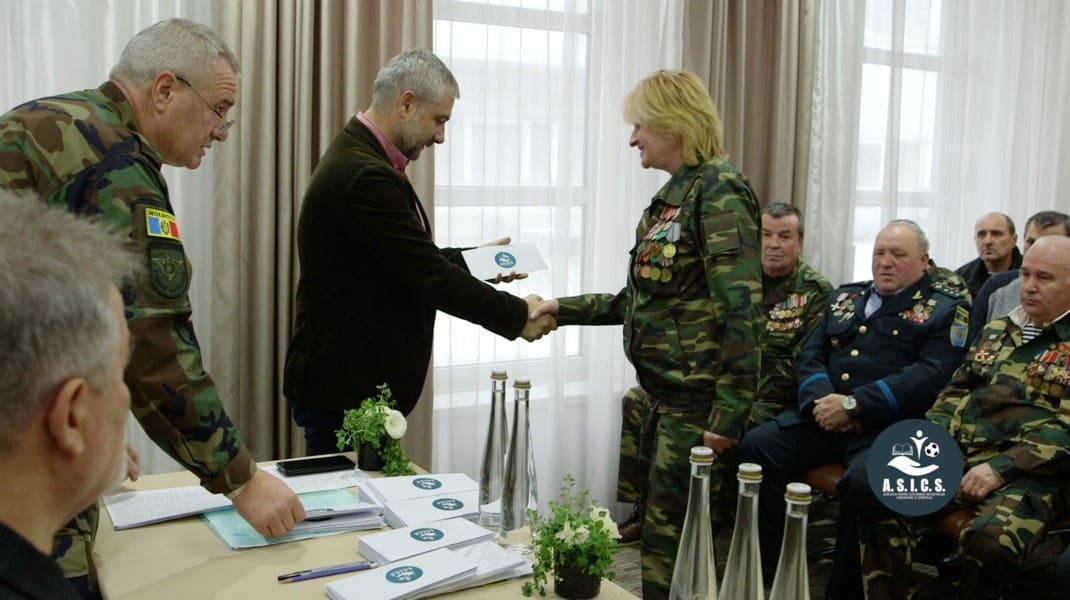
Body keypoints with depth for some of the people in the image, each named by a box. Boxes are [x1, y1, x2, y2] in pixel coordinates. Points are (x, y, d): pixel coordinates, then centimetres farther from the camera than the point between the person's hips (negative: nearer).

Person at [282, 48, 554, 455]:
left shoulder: (360, 157, 10)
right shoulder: (365, 176, -23)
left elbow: (412, 260, 20)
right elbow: (432, 278, -23)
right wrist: (518, 316, -13)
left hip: (359, 379, 10)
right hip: (345, 391, -10)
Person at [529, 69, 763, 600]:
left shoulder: (718, 188, -13)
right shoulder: (671, 196, 14)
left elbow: (740, 308, -19)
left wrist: (729, 410, -21)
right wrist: (564, 309, 14)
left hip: (696, 398, -9)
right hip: (664, 395, 9)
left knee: (667, 542, -2)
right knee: (665, 533, 15)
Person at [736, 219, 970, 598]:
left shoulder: (945, 311, 7)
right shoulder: (844, 297, 24)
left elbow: (930, 375, -9)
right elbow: (811, 355, 16)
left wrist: (854, 404, -18)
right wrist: (821, 398, -7)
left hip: (889, 425, -5)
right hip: (823, 414, 5)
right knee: (755, 447, -18)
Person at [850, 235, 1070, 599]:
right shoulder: (997, 331, 23)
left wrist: (1001, 468, -18)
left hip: (1030, 474, -5)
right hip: (959, 455, 5)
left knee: (990, 541, -37)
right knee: (867, 486, -20)